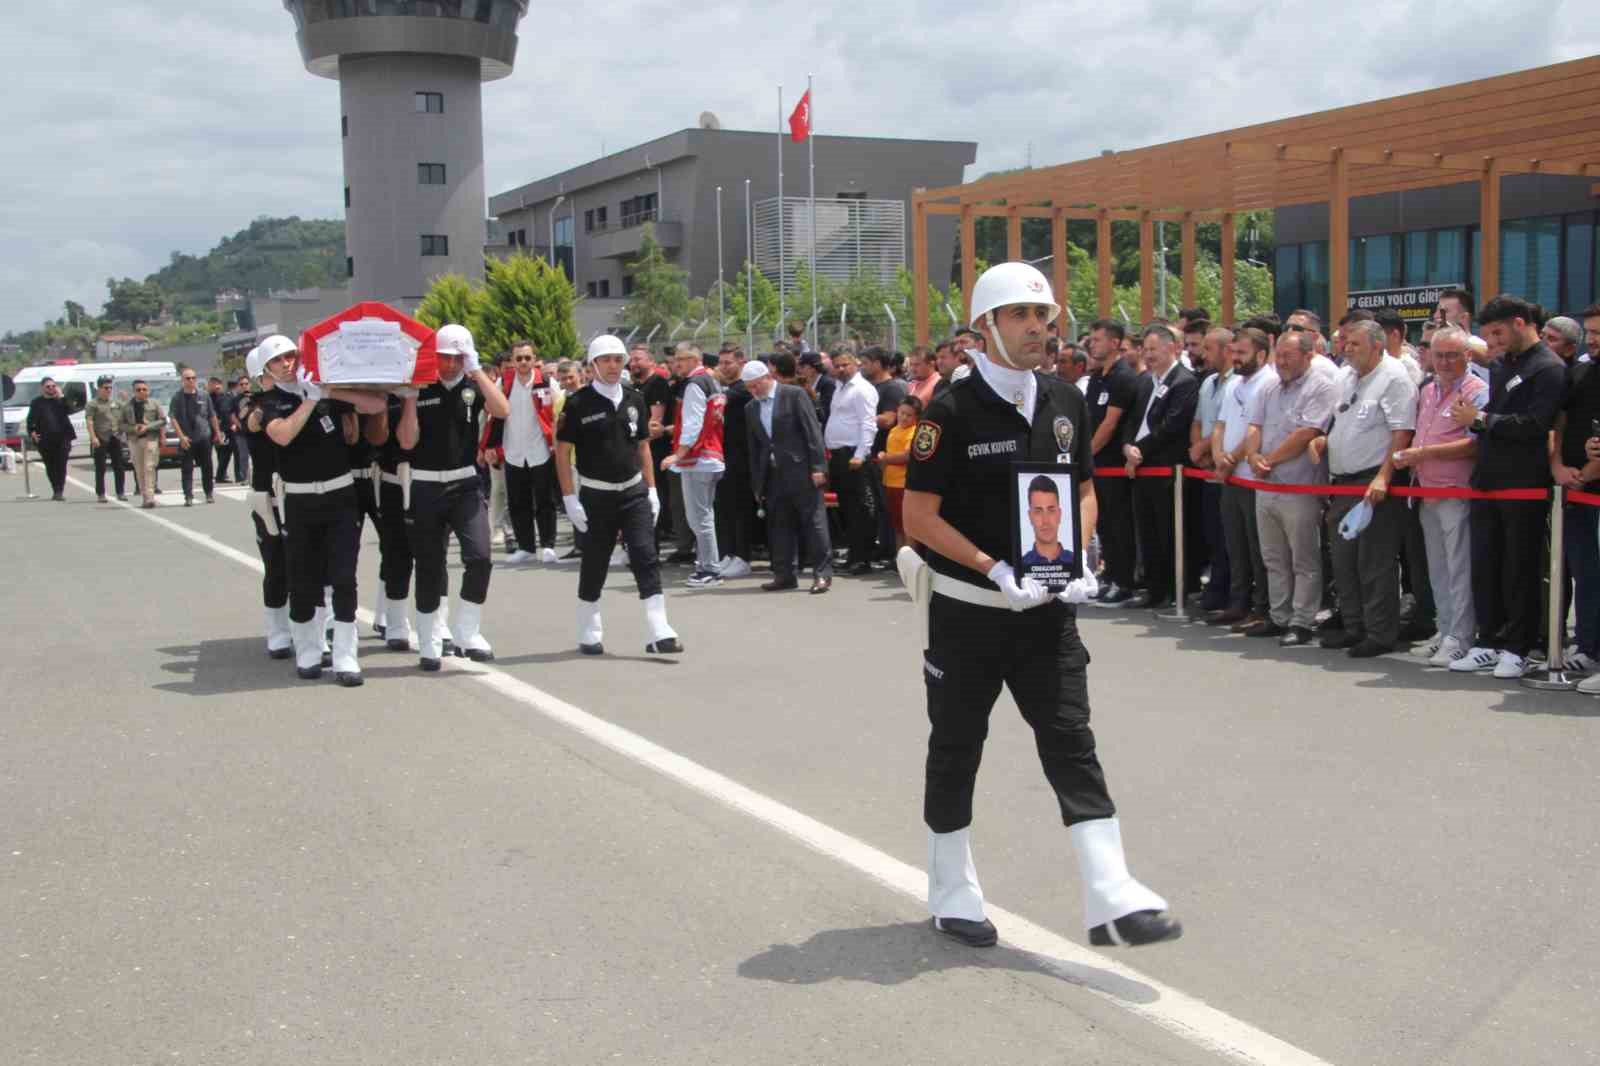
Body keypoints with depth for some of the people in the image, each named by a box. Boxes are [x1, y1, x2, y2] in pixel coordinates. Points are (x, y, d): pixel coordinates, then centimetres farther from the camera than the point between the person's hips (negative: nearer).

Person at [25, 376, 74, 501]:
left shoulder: (60, 400, 10)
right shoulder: (37, 402, 9)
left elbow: (68, 410, -8)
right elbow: (31, 419, 7)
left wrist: (60, 396, -9)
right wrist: (32, 432, -8)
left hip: (62, 438, -1)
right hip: (45, 440, 1)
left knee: (61, 465, -6)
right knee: (50, 467, 6)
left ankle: (60, 491, -6)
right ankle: (56, 490, 18)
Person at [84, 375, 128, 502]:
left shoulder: (117, 402, 16)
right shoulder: (93, 404, 0)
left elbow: (123, 418, 21)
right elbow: (89, 421, -8)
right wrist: (93, 437, -19)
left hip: (115, 438, 4)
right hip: (101, 439, -4)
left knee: (119, 467, 4)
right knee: (100, 468, 0)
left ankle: (121, 492, 11)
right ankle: (100, 494, 4)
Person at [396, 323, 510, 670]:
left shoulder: (473, 386, 3)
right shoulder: (420, 390, -2)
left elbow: (503, 410, -16)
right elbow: (407, 442, -9)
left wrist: (477, 369, -16)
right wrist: (411, 395, -14)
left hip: (465, 484, 1)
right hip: (425, 488, -1)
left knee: (479, 557, -16)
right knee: (429, 569, 5)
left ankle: (466, 634, -1)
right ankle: (429, 645, 18)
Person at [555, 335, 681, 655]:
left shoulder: (634, 399, 6)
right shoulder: (578, 403, -7)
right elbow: (562, 452, -6)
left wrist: (652, 490, 7)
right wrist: (570, 499, -11)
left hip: (634, 491, 3)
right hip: (595, 494, -3)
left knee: (646, 557, -8)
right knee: (594, 565, 7)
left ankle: (659, 634, -12)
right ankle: (589, 634, 23)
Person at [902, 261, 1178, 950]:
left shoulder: (1066, 403, 6)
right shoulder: (953, 411, -11)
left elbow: (1084, 493, 15)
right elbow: (919, 516, -12)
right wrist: (996, 570, -20)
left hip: (1046, 608, 4)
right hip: (968, 608, -4)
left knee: (1071, 741, -2)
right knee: (956, 748, 8)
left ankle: (1112, 900, -4)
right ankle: (952, 896, 24)